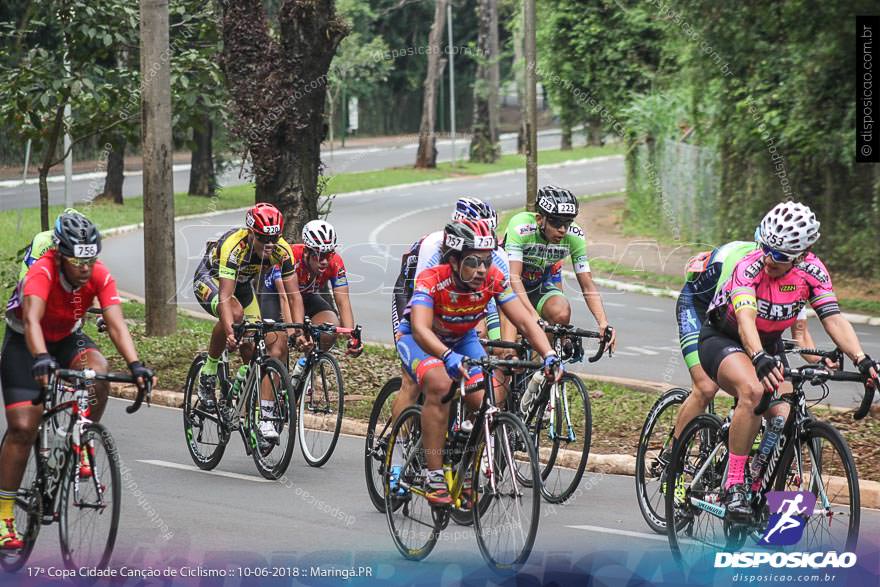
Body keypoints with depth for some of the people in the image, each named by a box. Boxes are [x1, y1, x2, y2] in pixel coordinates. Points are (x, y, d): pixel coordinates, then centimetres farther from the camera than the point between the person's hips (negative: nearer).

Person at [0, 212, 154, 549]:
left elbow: (116, 324, -29)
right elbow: (31, 320, -48)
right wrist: (41, 359, -66)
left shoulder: (100, 277, -21)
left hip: (66, 338, 4)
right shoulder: (42, 272, -33)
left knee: (98, 371, -30)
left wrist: (134, 365, -45)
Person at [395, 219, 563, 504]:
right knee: (440, 385, -34)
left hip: (462, 340, 4)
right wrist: (448, 357, -67)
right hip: (419, 339, -4)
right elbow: (420, 329, -48)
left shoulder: (493, 279, -24)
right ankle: (434, 479, -28)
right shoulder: (432, 279, -35)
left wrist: (549, 355, -43)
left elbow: (524, 321, -26)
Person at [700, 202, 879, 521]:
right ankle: (734, 486, -28)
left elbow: (833, 318, -22)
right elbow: (746, 318, -44)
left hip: (767, 345, 5)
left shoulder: (812, 270, -16)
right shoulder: (750, 267, -30)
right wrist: (760, 359, -63)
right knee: (753, 390, -36)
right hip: (722, 340, -5)